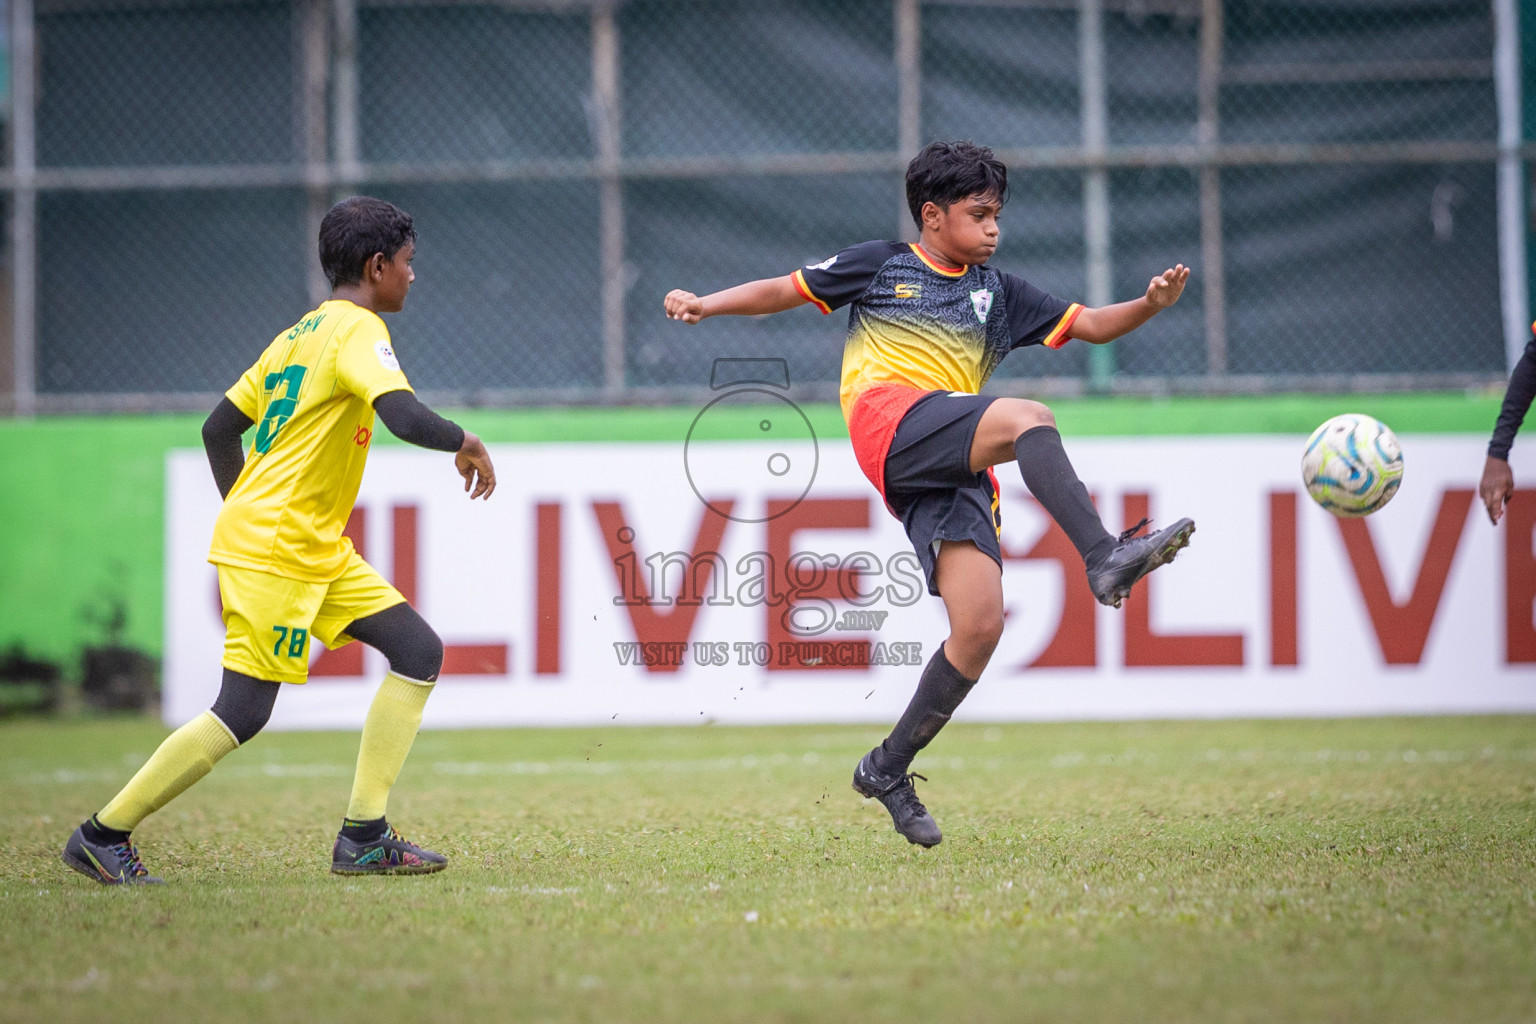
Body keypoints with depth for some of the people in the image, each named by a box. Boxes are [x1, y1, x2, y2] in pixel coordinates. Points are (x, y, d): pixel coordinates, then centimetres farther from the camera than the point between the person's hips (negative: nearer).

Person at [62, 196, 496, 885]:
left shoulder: (299, 334, 17)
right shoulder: (357, 329, -11)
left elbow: (219, 429, 21)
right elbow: (404, 416, -27)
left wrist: (246, 514, 26)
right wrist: (464, 442, -10)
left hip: (319, 552, 10)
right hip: (273, 551, -10)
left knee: (419, 652, 4)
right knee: (244, 712, -9)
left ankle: (363, 839, 1)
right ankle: (102, 834, 2)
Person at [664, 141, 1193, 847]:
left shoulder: (998, 293, 28)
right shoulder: (881, 265, 19)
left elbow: (1091, 325, 23)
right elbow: (783, 291, 20)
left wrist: (1150, 306, 4)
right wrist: (709, 304, 4)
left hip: (954, 467, 5)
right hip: (891, 417, -5)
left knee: (980, 625, -10)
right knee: (1029, 418, -31)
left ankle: (887, 769, 3)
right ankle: (1104, 558, -45)